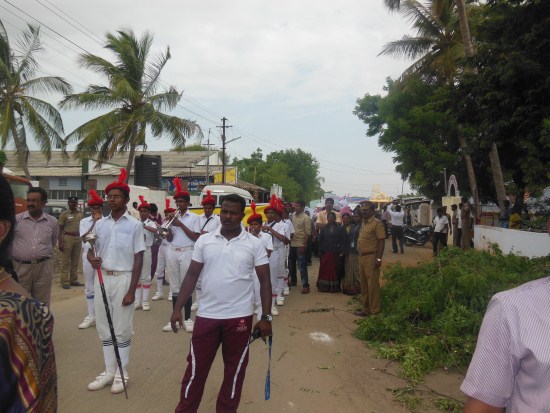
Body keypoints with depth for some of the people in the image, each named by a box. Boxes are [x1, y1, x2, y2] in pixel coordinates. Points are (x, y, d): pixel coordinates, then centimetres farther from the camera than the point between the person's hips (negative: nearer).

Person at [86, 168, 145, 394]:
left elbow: (138, 260, -8)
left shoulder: (135, 225, -7)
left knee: (122, 330, 4)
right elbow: (91, 249, 14)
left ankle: (122, 374, 17)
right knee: (104, 328, 12)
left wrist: (131, 290, -12)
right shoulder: (100, 224, 7)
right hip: (101, 278, 5)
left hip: (122, 279, -5)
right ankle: (109, 371, 25)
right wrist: (92, 259, -12)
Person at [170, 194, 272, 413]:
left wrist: (266, 317, -7)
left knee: (234, 369, 13)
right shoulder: (204, 241, 0)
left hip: (239, 317, -1)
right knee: (196, 367, 11)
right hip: (206, 315, 1)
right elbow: (192, 275, 4)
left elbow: (265, 281, -2)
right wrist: (178, 308, -1)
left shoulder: (254, 244, -4)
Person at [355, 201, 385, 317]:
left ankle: (374, 310, 4)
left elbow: (381, 241, -15)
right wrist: (360, 256, 16)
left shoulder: (377, 224, -11)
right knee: (364, 284, 14)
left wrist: (379, 258, -21)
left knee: (372, 284, -4)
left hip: (371, 257, -9)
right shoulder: (363, 223, 15)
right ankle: (366, 307, 24)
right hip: (362, 257, 9)